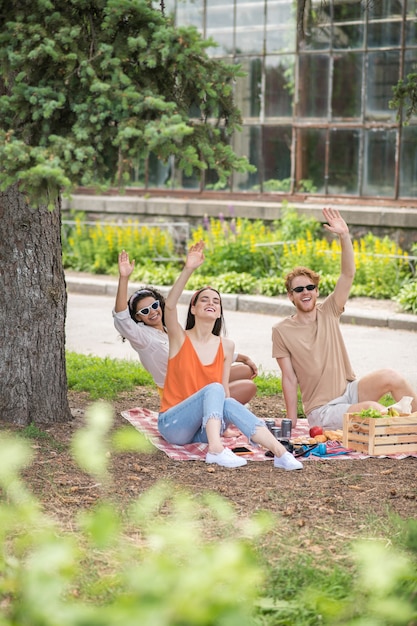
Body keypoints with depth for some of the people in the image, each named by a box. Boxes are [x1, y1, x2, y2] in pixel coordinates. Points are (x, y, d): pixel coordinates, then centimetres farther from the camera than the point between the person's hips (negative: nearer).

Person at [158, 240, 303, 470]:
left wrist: (229, 415, -9)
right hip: (173, 425, -3)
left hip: (204, 429, 3)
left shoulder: (226, 346, 5)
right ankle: (216, 450, -51)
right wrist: (188, 270, -35)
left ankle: (280, 453, -47)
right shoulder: (180, 338, -5)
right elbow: (170, 304, -23)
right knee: (213, 389, -29)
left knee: (230, 404, -30)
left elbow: (225, 388, 10)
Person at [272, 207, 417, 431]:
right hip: (322, 411, -4)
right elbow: (289, 378, -4)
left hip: (350, 390, 4)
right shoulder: (281, 331, -4)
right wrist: (291, 422, -7)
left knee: (390, 376, -24)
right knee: (373, 409, -31)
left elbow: (348, 275, -8)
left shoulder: (328, 312, 4)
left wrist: (344, 236, -21)